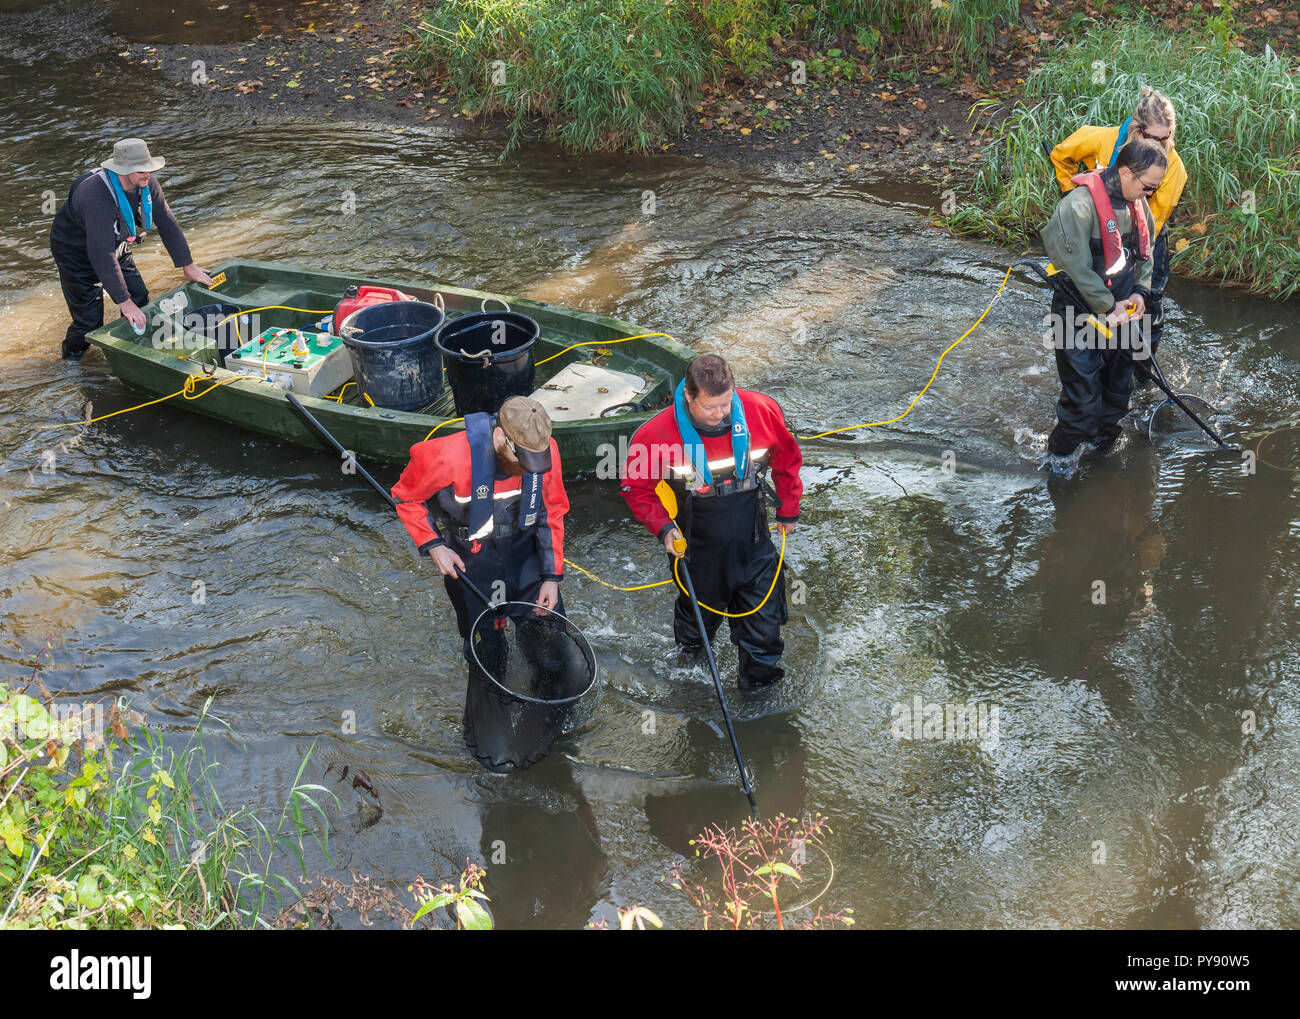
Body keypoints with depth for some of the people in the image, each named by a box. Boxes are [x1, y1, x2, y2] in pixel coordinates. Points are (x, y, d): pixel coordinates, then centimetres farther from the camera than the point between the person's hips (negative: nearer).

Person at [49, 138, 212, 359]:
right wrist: (124, 302, -40)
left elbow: (167, 224, -6)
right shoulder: (97, 196, -40)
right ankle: (70, 363, 20)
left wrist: (188, 266, -4)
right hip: (76, 252, -7)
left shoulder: (146, 183, -19)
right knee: (89, 321, -6)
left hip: (115, 245, 7)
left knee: (139, 299, 2)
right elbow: (102, 255, -40)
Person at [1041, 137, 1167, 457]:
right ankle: (1059, 459, 11)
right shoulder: (1080, 205, -24)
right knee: (1083, 397, -6)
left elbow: (1145, 250, 17)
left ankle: (1104, 444, 37)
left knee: (1118, 386, 18)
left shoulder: (1137, 202, 2)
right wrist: (1108, 308, -16)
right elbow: (1077, 266, -22)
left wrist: (1140, 291, 2)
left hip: (1119, 311, 8)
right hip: (1081, 314, -8)